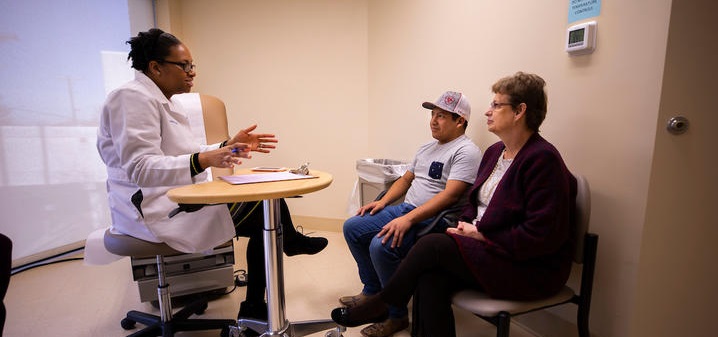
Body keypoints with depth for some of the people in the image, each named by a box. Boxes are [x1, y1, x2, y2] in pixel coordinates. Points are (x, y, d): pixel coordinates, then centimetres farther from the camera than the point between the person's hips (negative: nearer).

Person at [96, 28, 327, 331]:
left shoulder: (163, 101, 15)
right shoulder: (133, 98, -16)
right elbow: (140, 168, -25)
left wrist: (229, 146, 2)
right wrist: (204, 160, -39)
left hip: (178, 200, 10)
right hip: (156, 212, -10)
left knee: (265, 207, 3)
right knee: (267, 211, -13)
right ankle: (291, 240, 19)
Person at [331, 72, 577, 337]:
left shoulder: (543, 160, -15)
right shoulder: (494, 152, 11)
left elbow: (541, 236, -20)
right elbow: (474, 202, 18)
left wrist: (482, 235, -15)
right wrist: (465, 227, -3)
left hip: (530, 268, -7)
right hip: (489, 251, 7)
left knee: (433, 245, -21)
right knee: (431, 277, -21)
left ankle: (380, 306, 1)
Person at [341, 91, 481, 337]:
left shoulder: (465, 151, -10)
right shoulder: (427, 148, 17)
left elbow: (450, 195, -23)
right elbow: (406, 179, 23)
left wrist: (408, 219, -30)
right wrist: (383, 201, 6)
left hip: (435, 220, -9)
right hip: (406, 210, 9)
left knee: (381, 246, -31)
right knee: (352, 228, 4)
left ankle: (397, 315, -6)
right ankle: (373, 291, 17)